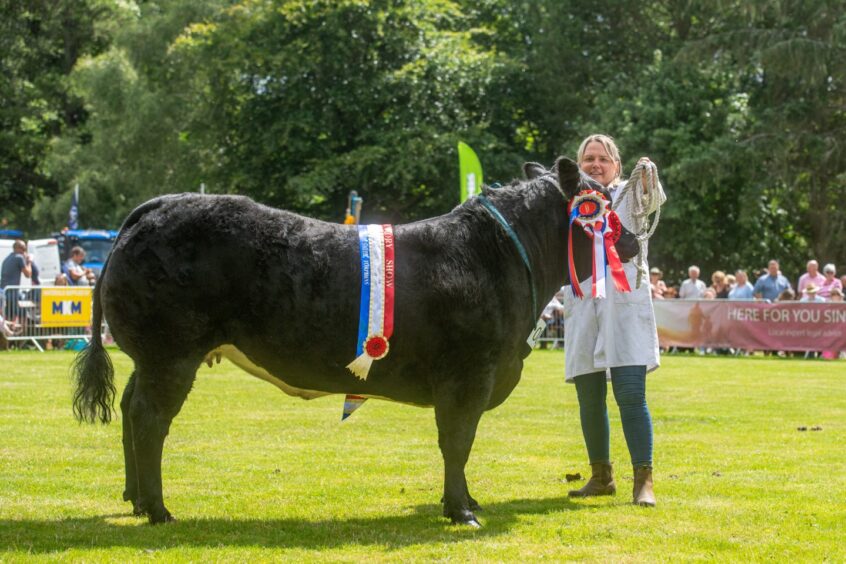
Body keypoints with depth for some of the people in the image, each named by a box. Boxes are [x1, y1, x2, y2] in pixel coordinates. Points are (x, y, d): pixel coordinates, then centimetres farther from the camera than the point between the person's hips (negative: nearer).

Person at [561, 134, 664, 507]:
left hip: (625, 307, -4)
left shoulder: (628, 194, 5)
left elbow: (654, 200, -17)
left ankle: (643, 481, -13)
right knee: (589, 399, 8)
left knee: (631, 395, -13)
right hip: (583, 310, 4)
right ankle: (601, 476, 22)